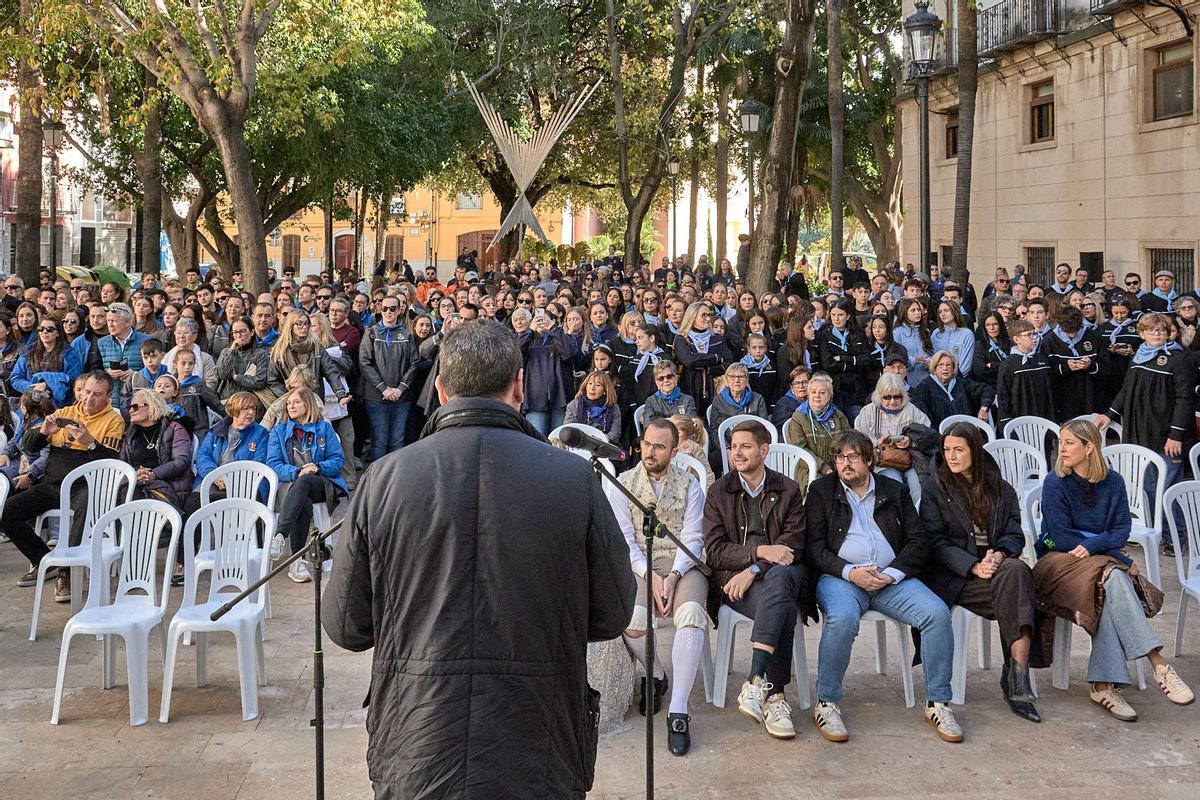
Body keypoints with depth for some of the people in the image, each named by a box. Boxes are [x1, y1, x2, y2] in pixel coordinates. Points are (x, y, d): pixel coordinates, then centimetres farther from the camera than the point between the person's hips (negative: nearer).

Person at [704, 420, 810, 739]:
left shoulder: (788, 490, 11)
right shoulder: (719, 492, 10)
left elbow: (793, 545, -1)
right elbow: (714, 551, 1)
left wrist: (753, 570, -17)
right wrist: (760, 551, -15)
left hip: (782, 573, 1)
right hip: (733, 579, -1)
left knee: (779, 578, -38)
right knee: (784, 608, -34)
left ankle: (756, 683, -42)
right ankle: (775, 695, -34)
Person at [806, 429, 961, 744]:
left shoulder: (895, 492, 19)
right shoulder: (821, 491, 13)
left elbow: (917, 542, 11)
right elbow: (814, 546, 4)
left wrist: (891, 574, -7)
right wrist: (850, 572, -12)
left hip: (891, 578, 3)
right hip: (840, 577, -2)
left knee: (937, 612, -22)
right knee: (842, 618, -35)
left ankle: (938, 703, -9)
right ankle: (826, 704, -20)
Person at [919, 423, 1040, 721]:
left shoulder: (1000, 489, 19)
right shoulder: (934, 488, 9)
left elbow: (1015, 535, 11)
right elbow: (935, 542, -1)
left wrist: (999, 555, -13)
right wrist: (974, 566, -16)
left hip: (996, 565, 3)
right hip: (952, 576, -3)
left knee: (1017, 570, -34)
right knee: (1014, 577, -32)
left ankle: (1017, 677, -35)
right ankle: (1017, 675, -30)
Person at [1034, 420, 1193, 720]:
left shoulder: (1113, 483, 7)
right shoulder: (1055, 484, -5)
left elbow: (1122, 531, 1)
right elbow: (1061, 538, -11)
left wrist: (1092, 545, -21)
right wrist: (1122, 559, -14)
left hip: (1100, 560, 3)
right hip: (1058, 560, -3)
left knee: (1108, 595, -33)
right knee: (1112, 577, -34)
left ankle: (1104, 686, -37)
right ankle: (1158, 664, -38)